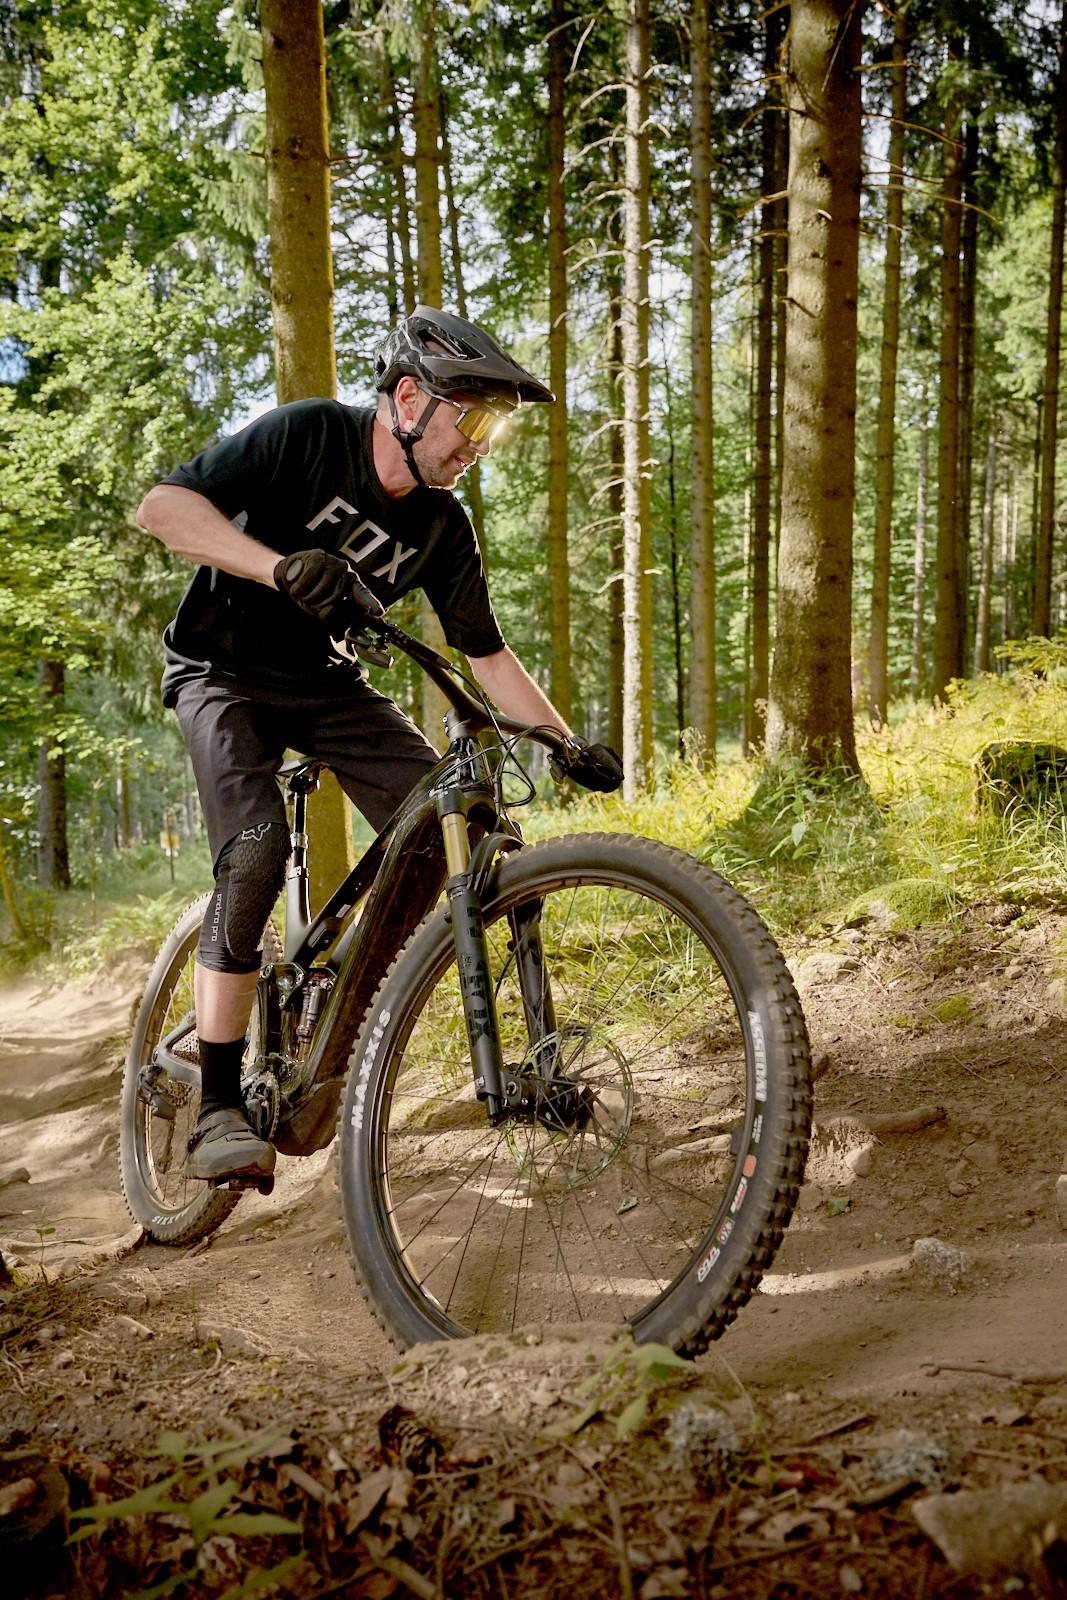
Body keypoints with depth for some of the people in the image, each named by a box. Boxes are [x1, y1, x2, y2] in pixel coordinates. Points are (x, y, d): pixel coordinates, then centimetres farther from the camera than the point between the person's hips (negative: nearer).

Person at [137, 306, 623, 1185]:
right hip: (225, 672, -5)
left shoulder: (443, 527, -6)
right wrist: (280, 564, -42)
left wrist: (569, 746, -11)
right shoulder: (311, 435, -20)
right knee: (257, 847, -28)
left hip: (326, 683, 5)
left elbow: (488, 656, -1)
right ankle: (218, 1108, -20)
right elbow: (163, 504, -26)